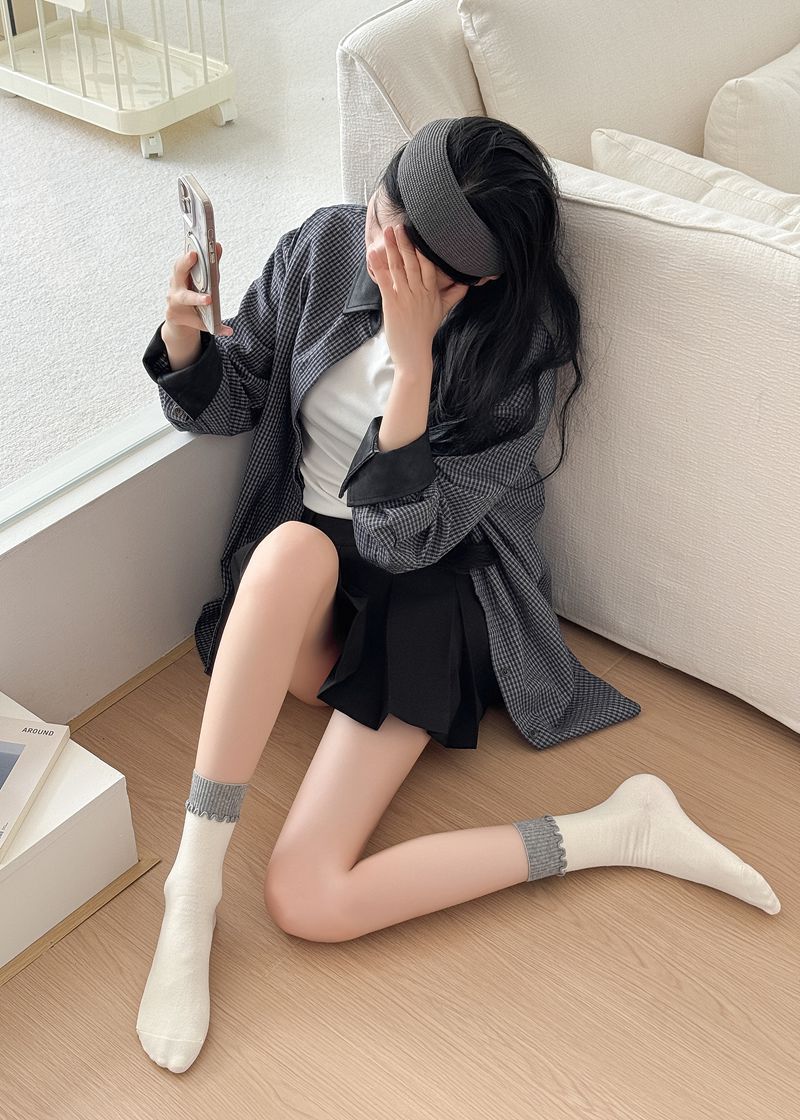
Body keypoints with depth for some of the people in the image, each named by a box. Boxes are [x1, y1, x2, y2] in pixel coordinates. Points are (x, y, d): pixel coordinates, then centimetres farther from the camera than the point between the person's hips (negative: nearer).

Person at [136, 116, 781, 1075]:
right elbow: (229, 403, 4)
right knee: (293, 542, -39)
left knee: (307, 903, -23)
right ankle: (193, 878, -26)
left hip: (423, 591, -5)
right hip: (296, 582, 5)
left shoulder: (520, 351, -16)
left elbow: (404, 538, -22)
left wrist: (413, 358, -31)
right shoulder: (326, 248, -5)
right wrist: (184, 338, -18)